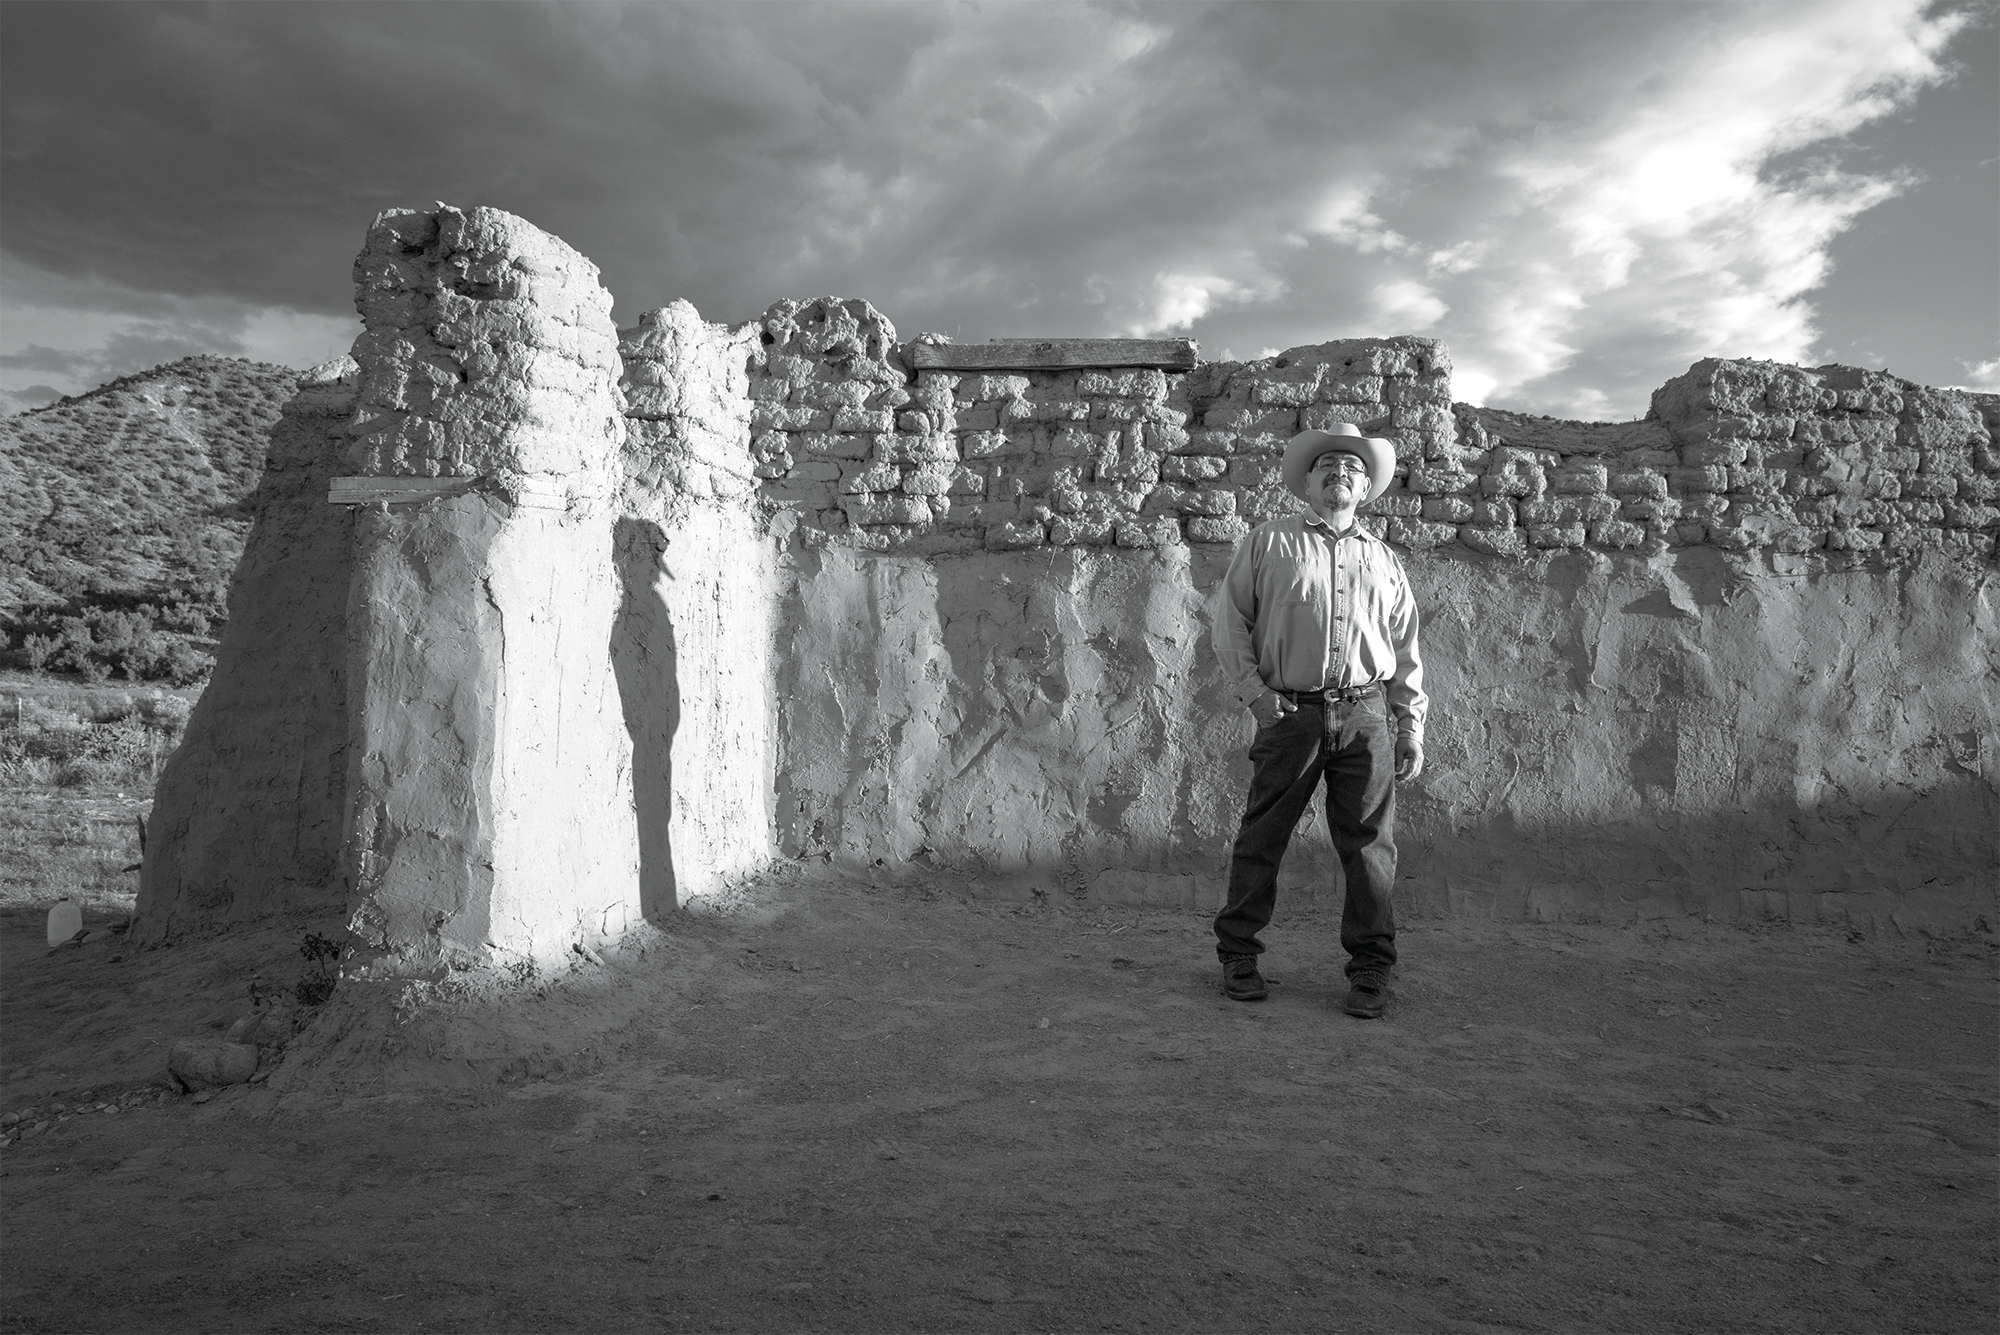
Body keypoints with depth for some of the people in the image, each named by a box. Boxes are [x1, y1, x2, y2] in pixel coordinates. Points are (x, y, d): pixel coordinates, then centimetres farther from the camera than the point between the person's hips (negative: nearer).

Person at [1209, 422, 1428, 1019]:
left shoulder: (1383, 560, 18)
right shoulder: (1269, 543, 9)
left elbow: (1406, 650, 18)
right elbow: (1231, 619, 7)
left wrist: (1411, 726, 12)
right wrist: (1253, 690, -2)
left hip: (1366, 716, 2)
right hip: (1289, 713, -2)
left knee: (1369, 846, 1)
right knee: (1261, 839, 2)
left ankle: (1371, 972, 12)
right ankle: (1237, 957, 16)